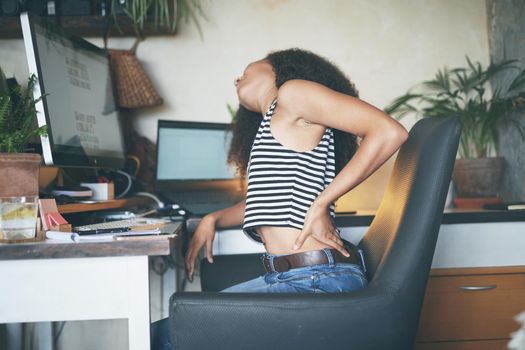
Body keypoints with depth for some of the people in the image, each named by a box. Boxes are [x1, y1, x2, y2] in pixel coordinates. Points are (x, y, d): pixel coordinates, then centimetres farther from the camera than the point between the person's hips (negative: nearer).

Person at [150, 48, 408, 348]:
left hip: (319, 280, -9)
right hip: (288, 277, 9)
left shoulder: (292, 91, -5)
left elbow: (390, 132, -16)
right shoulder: (269, 125, 23)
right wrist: (213, 219, 14)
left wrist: (321, 205, -16)